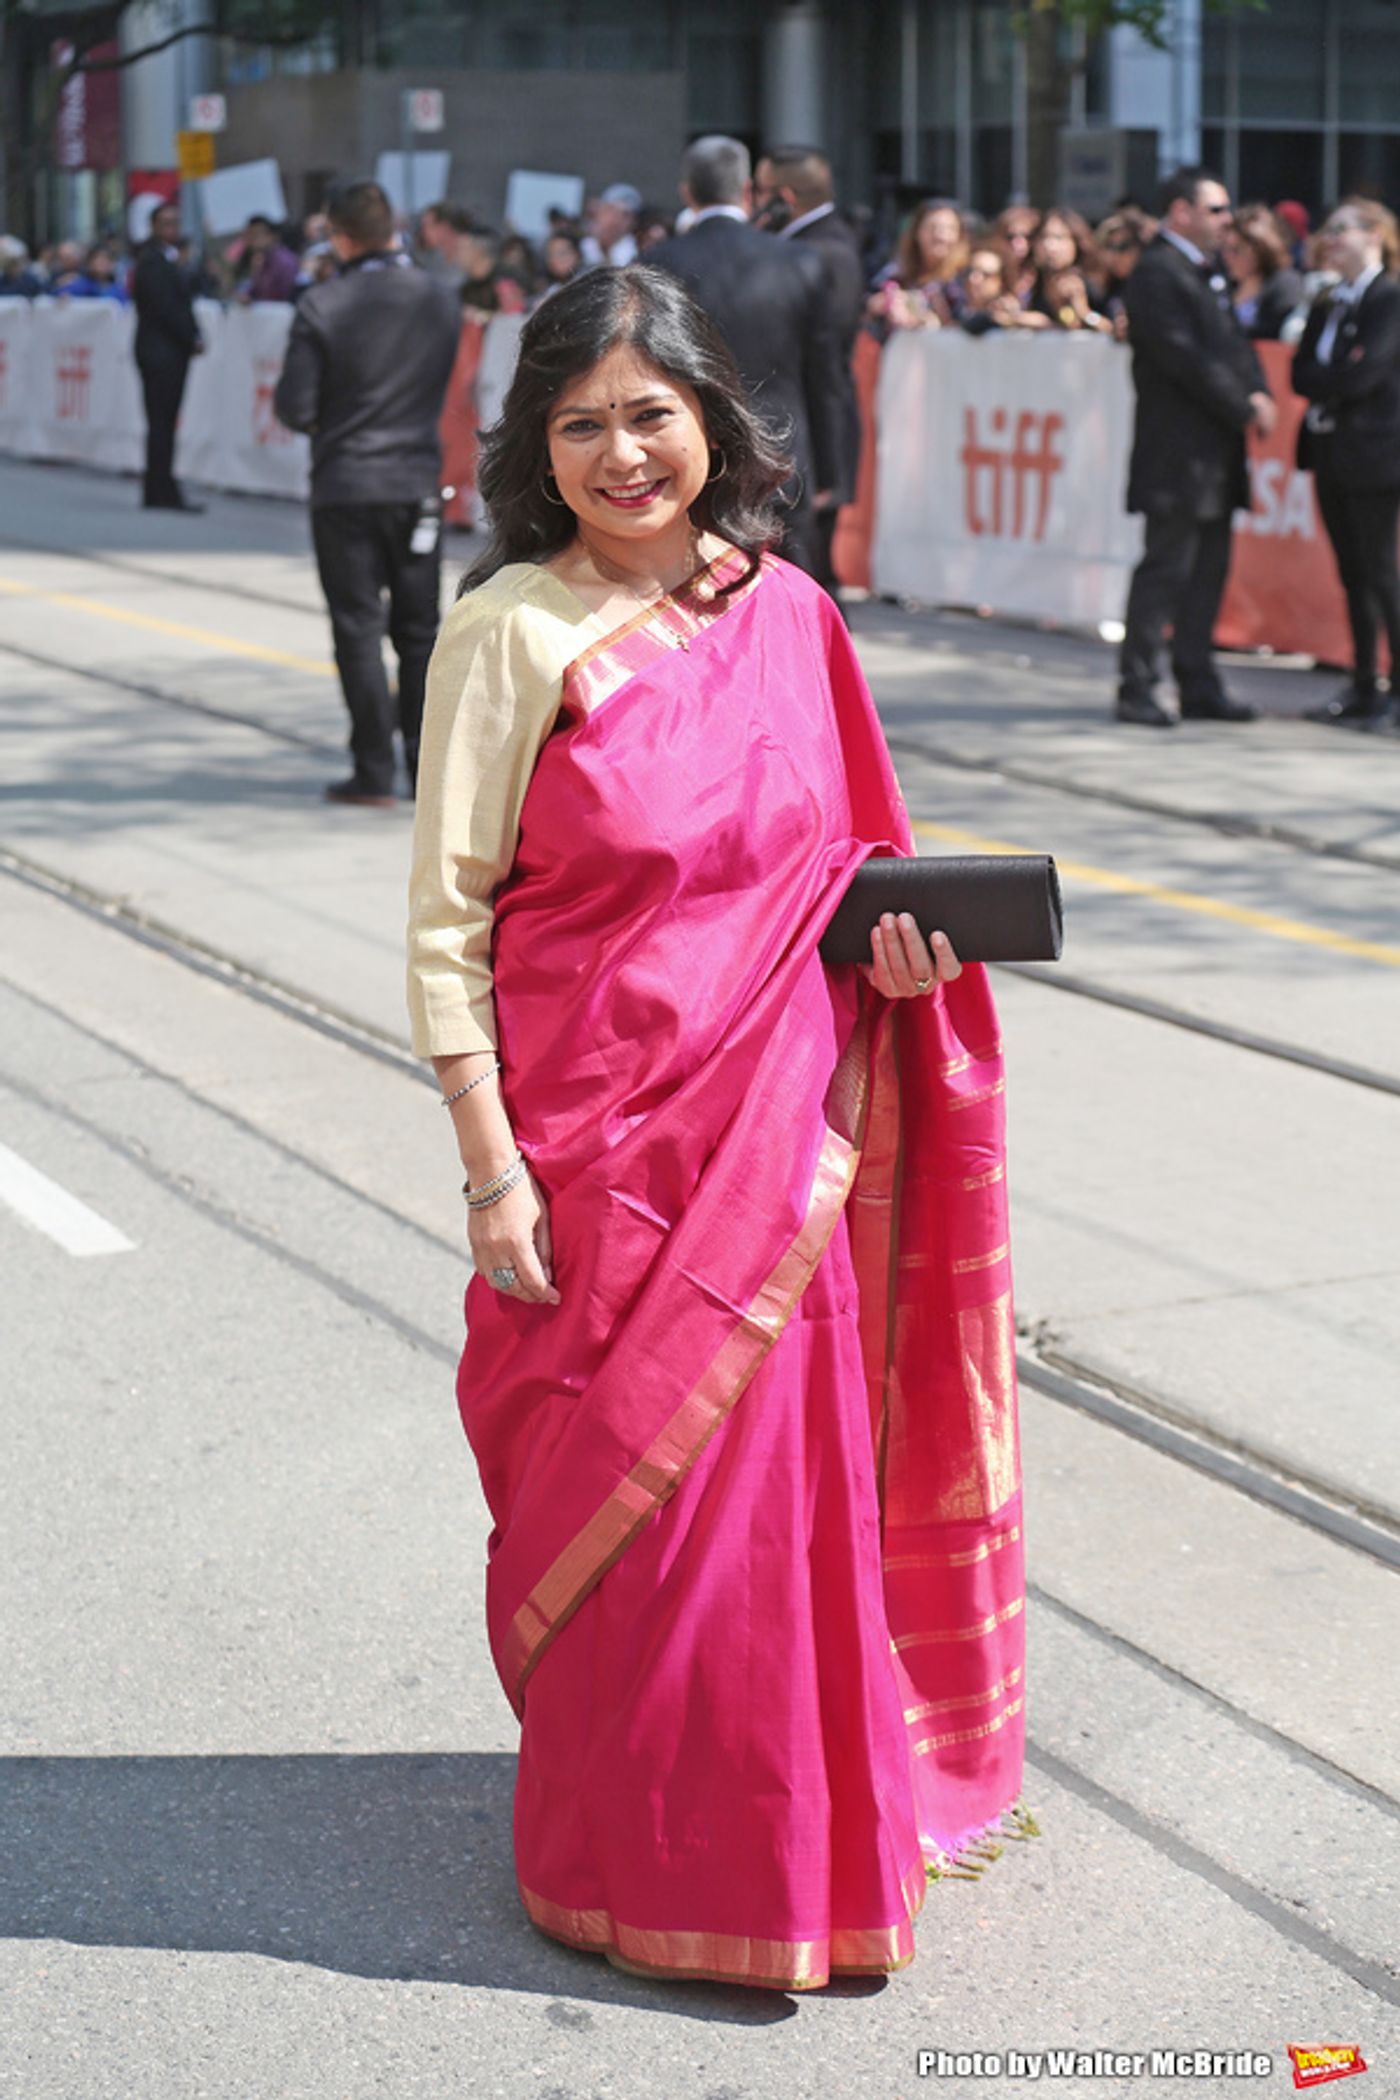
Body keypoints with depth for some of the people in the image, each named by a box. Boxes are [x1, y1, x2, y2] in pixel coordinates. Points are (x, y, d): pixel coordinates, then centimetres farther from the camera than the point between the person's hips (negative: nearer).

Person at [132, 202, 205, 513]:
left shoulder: (167, 260, 19)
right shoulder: (152, 262, -12)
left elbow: (180, 304, 18)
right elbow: (164, 308, -17)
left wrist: (194, 337, 4)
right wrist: (192, 339, -11)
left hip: (171, 352, 10)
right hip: (161, 352, -10)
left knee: (162, 423, 10)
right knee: (162, 423, -8)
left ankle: (159, 492, 12)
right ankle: (161, 492, -7)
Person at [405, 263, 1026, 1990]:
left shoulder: (789, 616, 5)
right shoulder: (514, 630, -8)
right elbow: (445, 918, -8)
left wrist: (894, 937, -3)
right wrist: (491, 1167, -13)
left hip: (783, 1131, 4)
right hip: (605, 1134, -4)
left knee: (789, 1473, 11)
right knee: (629, 1490, 3)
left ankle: (794, 1819, 32)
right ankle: (641, 1865, 23)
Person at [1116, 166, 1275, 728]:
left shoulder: (1208, 271, 18)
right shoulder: (1157, 274, -12)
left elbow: (1233, 341, 18)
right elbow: (1187, 359, -19)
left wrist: (1258, 393, -1)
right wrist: (1245, 409, -14)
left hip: (1215, 456, 9)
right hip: (1177, 455, -9)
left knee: (1207, 572, 11)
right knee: (1165, 571, -6)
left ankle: (1199, 687, 16)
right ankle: (1135, 690, 0)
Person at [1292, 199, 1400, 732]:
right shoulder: (1327, 305, 15)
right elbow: (1300, 374, 5)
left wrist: (1318, 379, -5)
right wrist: (1334, 381, -12)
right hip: (1330, 452, 8)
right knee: (1353, 575, 10)